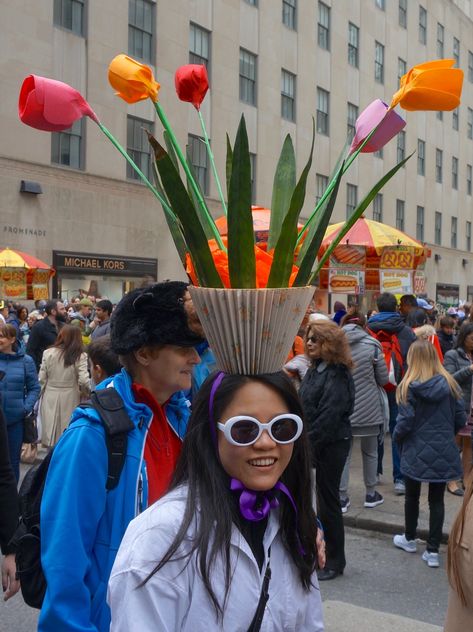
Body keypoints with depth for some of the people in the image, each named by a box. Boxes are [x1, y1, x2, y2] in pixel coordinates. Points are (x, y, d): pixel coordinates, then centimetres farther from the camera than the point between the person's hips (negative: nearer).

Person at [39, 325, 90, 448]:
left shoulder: (48, 353, -3)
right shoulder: (80, 355, -8)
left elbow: (42, 378, -1)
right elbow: (83, 380, -14)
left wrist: (43, 393, 14)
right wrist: (85, 391, 5)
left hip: (50, 396, 2)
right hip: (70, 397, -2)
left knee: (50, 429, 10)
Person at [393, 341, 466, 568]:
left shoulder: (409, 387, -12)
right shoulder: (450, 384, -3)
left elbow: (405, 422, -13)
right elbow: (460, 419, 1)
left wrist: (396, 439, 6)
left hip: (416, 453, -2)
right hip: (444, 454, 2)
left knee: (412, 496, 17)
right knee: (437, 500, 9)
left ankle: (409, 539, 34)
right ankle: (433, 551, 11)